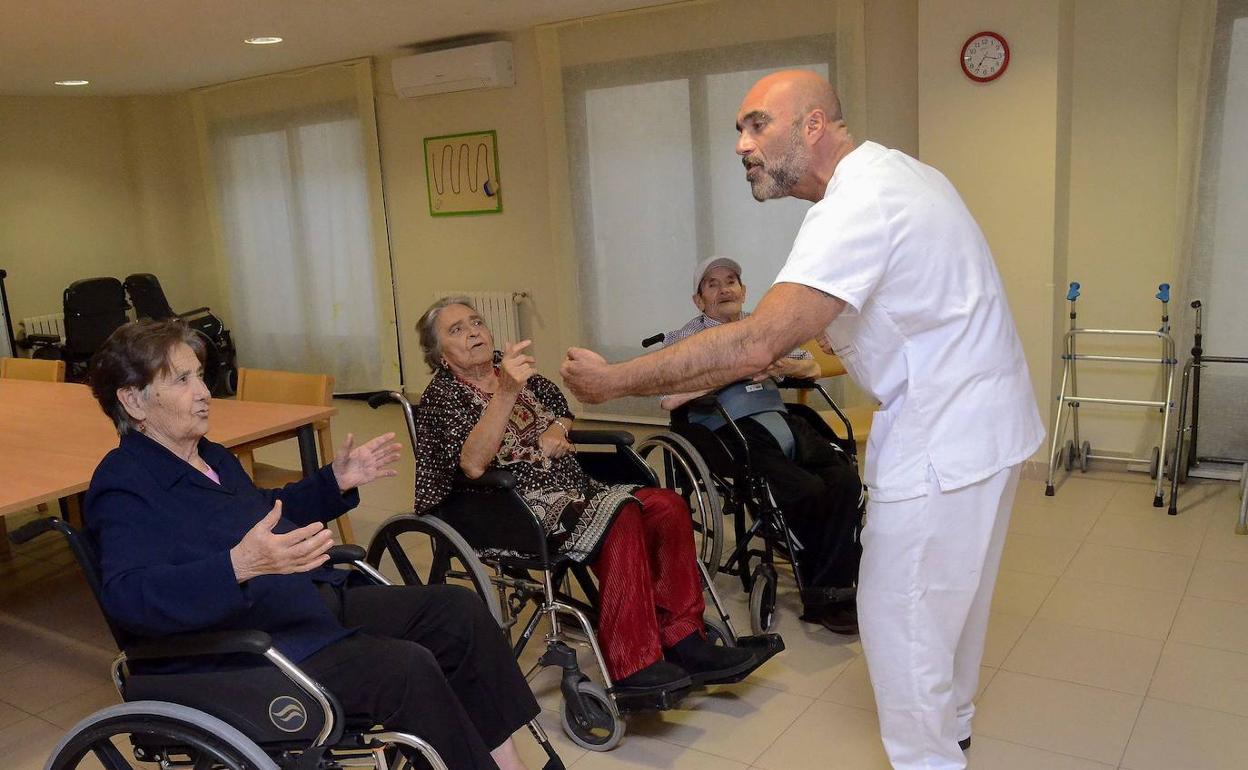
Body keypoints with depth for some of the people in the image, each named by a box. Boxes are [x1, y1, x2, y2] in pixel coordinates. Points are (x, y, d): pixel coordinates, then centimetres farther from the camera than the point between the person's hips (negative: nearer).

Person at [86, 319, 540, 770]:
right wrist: (239, 565, -43)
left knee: (461, 611, -1)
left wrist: (336, 482, 18)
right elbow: (128, 598, -29)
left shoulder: (210, 457, 16)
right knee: (406, 668, -28)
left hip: (315, 600, 10)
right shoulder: (123, 486, -13)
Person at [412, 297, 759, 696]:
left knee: (668, 507, -14)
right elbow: (472, 464, -22)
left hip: (574, 488, 7)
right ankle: (631, 665, -29)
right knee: (620, 519, -32)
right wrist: (505, 393, -32)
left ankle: (681, 641, -12)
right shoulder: (441, 396, -3)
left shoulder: (512, 368, 16)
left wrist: (555, 431, 6)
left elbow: (562, 412, 31)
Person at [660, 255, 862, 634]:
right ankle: (834, 585, -4)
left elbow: (812, 366, 25)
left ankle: (824, 593, -16)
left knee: (845, 478, -23)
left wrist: (788, 367, 0)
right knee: (808, 490, -27)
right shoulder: (685, 339, 12)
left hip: (779, 417, 5)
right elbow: (670, 399, -5)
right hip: (731, 428, -5)